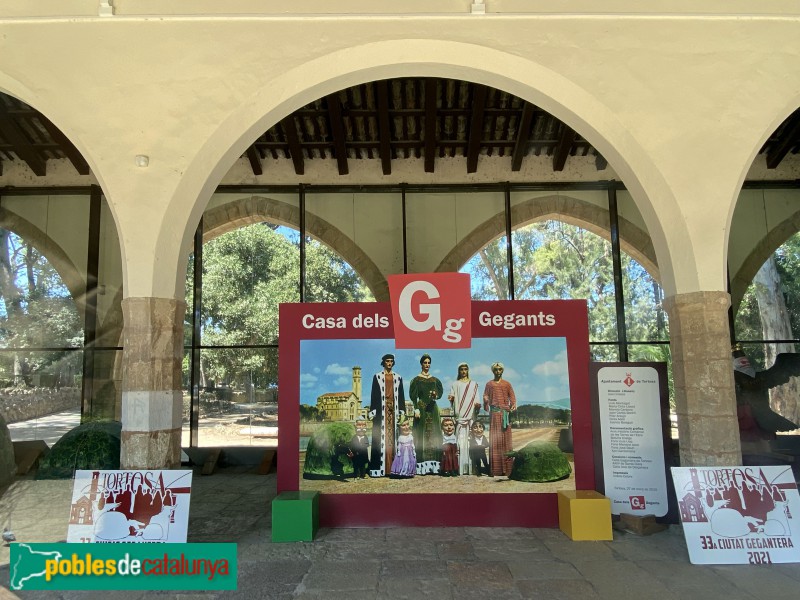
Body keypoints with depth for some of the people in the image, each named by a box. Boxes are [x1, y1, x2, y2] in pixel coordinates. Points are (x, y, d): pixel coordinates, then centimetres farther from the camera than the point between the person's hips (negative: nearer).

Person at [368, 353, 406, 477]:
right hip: (382, 411, -2)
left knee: (394, 437, 0)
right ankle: (381, 468, -6)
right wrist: (372, 411, -5)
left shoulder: (398, 378, 13)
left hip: (394, 410, 3)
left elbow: (401, 396, 12)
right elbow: (374, 395, 2)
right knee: (381, 438, -6)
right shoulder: (377, 377, 6)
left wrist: (402, 411, 5)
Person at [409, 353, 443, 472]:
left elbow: (440, 392, 12)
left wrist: (436, 396, -10)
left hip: (433, 408, 4)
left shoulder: (435, 380, 13)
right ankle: (422, 466, -6)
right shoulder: (417, 380, 1)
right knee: (422, 434, -7)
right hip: (421, 408, -4)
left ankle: (433, 464, 5)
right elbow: (413, 396, -4)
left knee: (434, 434, 1)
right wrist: (416, 409, -14)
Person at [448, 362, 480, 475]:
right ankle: (460, 468, -11)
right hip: (459, 416, -1)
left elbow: (476, 399, 13)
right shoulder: (455, 384, 15)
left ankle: (469, 467, -3)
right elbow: (452, 399, 9)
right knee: (460, 440, -10)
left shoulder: (473, 384, 18)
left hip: (471, 416, 1)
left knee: (470, 441, -5)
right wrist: (451, 398, -13)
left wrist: (477, 404, -8)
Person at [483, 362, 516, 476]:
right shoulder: (489, 384, 13)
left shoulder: (507, 384, 13)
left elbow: (512, 397, 7)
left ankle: (507, 467, 2)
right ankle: (495, 469, -1)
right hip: (494, 413, 0)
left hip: (505, 412, 0)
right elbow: (485, 396, 5)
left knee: (505, 438, -1)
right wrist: (486, 401, -17)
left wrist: (513, 405, -11)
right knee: (494, 439, -3)